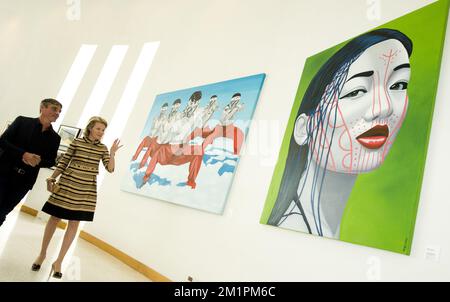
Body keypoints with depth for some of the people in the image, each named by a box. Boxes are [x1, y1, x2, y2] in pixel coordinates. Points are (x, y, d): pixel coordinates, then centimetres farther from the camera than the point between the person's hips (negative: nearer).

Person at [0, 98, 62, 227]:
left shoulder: (54, 138, 5)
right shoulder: (22, 121, 0)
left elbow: (51, 162, 7)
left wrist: (38, 161, -14)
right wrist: (23, 154, -19)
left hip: (24, 181, 2)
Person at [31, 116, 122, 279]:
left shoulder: (102, 148, 5)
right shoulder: (77, 142, 0)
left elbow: (110, 169, -2)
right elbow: (63, 162, 4)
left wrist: (112, 153, -15)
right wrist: (52, 178, 0)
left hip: (86, 190, 2)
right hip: (67, 185, -1)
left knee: (74, 223, 2)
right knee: (54, 218, 7)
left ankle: (58, 261, 13)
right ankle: (42, 253, 28)